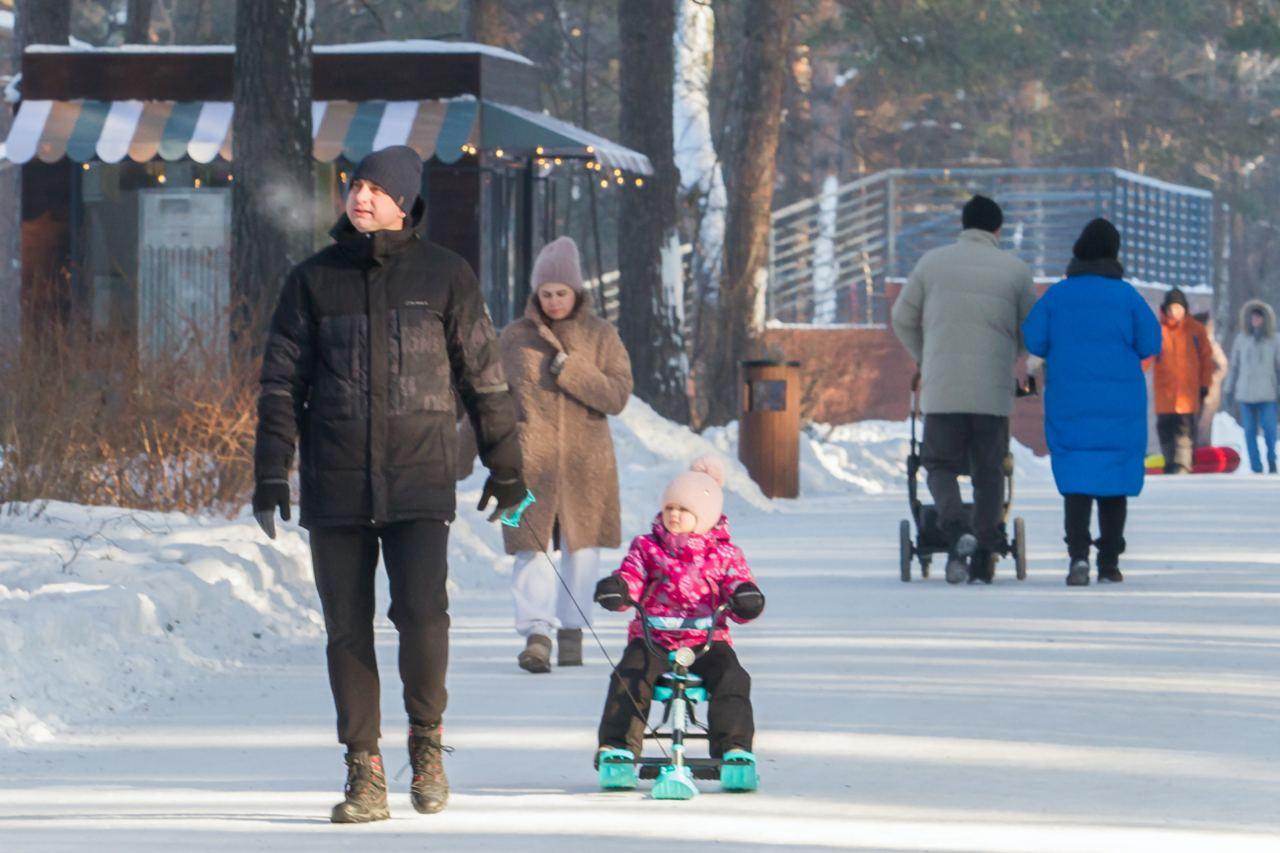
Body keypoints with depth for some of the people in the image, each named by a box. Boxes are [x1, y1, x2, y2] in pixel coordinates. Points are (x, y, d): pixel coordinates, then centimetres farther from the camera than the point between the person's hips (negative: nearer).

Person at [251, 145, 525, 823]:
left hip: (419, 481, -2)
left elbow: (483, 375, 10)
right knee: (347, 629, 1)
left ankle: (426, 738, 8)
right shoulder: (314, 280, 7)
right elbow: (282, 381, 9)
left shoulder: (444, 277, 4)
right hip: (335, 485, 2)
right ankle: (364, 774, 9)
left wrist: (505, 466, 12)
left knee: (422, 615, -16)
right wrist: (271, 473, 1)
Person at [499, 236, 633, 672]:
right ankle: (536, 634, -21)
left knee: (582, 548, 6)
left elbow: (617, 395, -7)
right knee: (532, 545, -13)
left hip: (585, 463, 1)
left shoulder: (601, 336, 4)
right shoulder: (514, 337, 5)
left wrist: (565, 364, -14)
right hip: (532, 457, -1)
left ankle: (572, 632, 18)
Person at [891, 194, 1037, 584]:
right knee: (988, 472, 8)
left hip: (941, 389, 0)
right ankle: (983, 560, 6)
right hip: (994, 390, 0)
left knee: (940, 464, 10)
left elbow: (903, 320, 12)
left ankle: (957, 531, -17)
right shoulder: (1016, 270, 5)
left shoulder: (932, 263, 6)